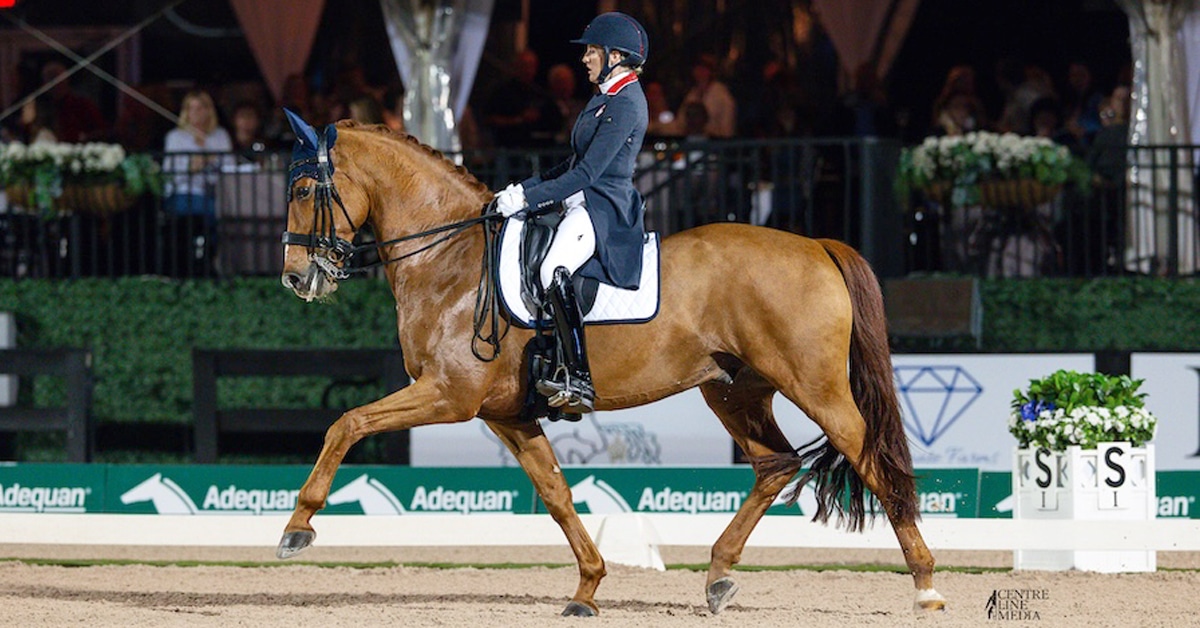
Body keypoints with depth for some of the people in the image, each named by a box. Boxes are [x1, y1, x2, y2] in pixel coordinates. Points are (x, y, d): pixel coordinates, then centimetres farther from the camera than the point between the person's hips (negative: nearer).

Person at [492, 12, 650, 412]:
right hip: (582, 203, 11)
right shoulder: (606, 98, 18)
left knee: (555, 272, -34)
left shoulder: (625, 105, -14)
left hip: (604, 208, -11)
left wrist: (528, 198, -19)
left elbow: (586, 174, -20)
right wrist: (526, 187, 15)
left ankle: (580, 381, -40)